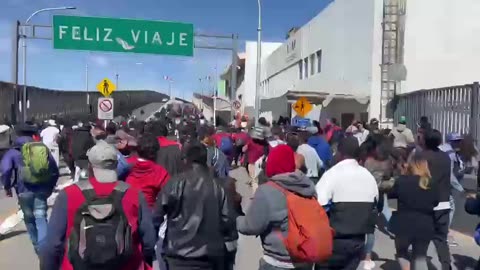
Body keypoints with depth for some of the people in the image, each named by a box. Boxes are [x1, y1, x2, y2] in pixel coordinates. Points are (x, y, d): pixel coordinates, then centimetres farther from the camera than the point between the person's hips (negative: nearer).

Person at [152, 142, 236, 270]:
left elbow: (157, 214, -7)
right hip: (209, 257, 3)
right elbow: (227, 219, 2)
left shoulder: (176, 182, -9)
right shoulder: (217, 186, 1)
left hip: (180, 256, -3)